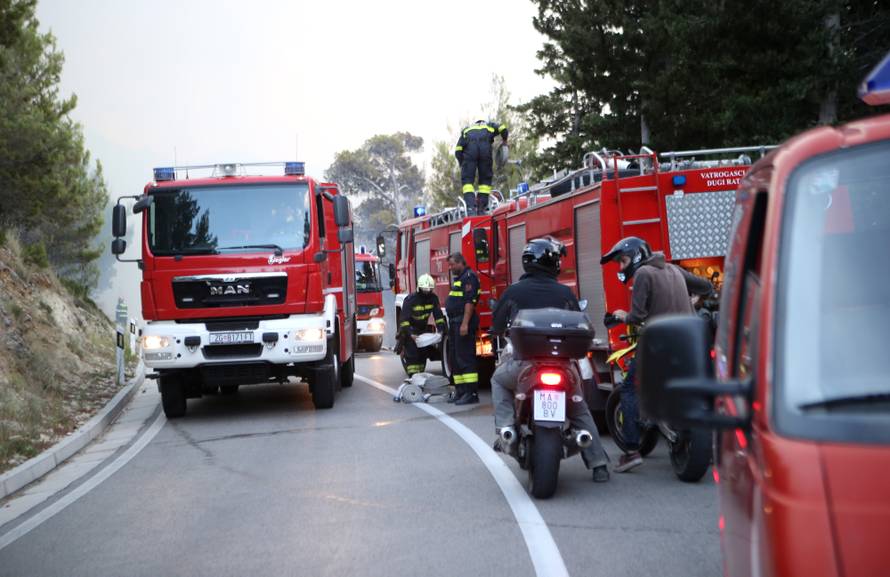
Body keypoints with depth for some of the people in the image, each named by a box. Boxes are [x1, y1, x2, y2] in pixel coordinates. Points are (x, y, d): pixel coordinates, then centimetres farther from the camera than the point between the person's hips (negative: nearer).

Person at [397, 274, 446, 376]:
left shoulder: (433, 298, -6)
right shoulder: (410, 299, -22)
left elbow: (438, 315, -5)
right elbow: (404, 319, -25)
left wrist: (441, 330, -19)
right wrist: (410, 334, -35)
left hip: (422, 329, 6)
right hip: (409, 329, -6)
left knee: (423, 354, 4)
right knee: (412, 354, -15)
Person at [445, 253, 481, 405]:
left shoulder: (469, 277, -11)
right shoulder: (458, 278, 21)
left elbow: (470, 301, -20)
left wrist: (465, 324, -25)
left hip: (463, 322, -11)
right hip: (454, 323, 11)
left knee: (465, 358, -13)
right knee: (454, 358, 13)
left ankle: (471, 393, -14)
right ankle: (460, 391, 18)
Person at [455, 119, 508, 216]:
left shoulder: (466, 130, 36)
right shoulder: (489, 125, 36)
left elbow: (458, 150, 21)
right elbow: (503, 128, 17)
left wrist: (462, 165, 26)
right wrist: (504, 141, 35)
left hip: (469, 146, 0)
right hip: (485, 146, 0)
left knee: (467, 179, 1)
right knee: (485, 179, 12)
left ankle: (470, 207, -18)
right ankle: (482, 209, 5)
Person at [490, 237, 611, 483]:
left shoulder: (513, 292, 2)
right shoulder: (565, 293, 4)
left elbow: (496, 328, 12)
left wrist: (510, 330, 35)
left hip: (523, 361, -1)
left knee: (499, 381, 31)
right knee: (580, 410, 19)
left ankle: (505, 427, 10)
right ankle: (598, 465, 11)